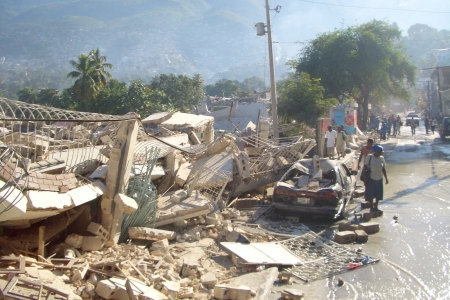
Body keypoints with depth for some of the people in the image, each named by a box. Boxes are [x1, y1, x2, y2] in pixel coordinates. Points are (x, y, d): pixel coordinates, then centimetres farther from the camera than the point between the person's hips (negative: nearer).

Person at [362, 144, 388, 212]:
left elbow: (383, 169, 10)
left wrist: (386, 178, 7)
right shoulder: (369, 157, -10)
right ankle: (371, 207, 18)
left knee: (378, 194, 9)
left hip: (379, 179, 4)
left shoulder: (382, 158, 1)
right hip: (371, 178, -3)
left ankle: (376, 206, 27)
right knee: (370, 194, 2)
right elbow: (365, 167, -7)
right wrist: (365, 178, -10)